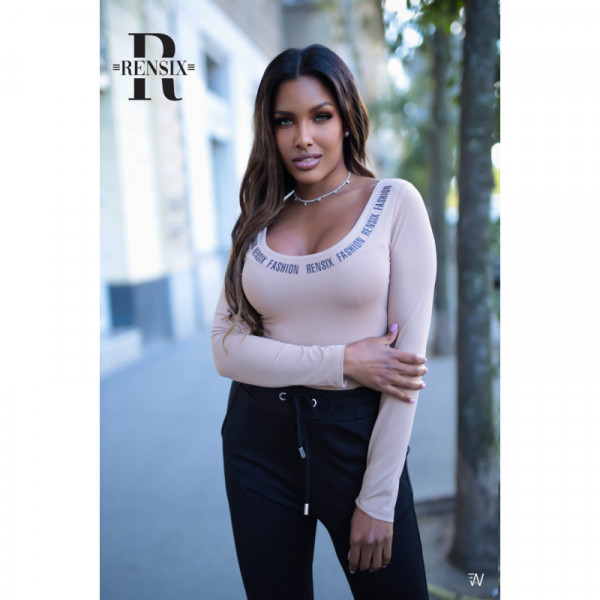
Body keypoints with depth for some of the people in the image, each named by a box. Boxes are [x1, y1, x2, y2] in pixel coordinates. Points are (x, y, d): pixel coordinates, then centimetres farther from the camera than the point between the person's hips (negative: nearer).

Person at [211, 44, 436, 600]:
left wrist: (377, 499, -11)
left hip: (358, 439, -2)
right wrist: (342, 362, -17)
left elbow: (409, 353, -9)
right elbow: (226, 349, -3)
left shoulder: (395, 203, -5)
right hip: (258, 441, 3)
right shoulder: (260, 222, 4)